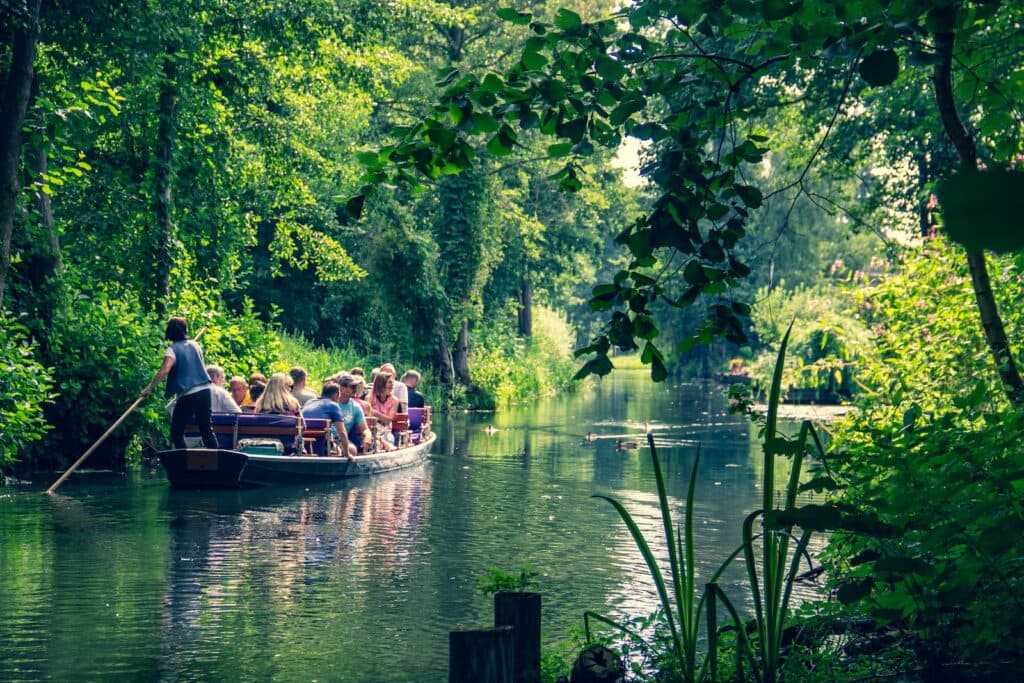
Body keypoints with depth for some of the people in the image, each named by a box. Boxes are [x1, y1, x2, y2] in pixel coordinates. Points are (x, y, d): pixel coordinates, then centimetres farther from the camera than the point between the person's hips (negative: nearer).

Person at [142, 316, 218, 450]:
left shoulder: (173, 349, -8)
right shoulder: (195, 345, 10)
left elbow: (164, 370, -23)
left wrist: (149, 388, -20)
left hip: (188, 395, -6)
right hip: (205, 390, 6)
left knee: (176, 431, 6)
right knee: (207, 428, 12)